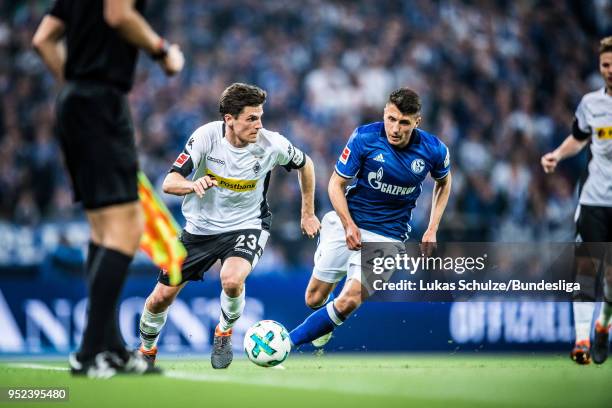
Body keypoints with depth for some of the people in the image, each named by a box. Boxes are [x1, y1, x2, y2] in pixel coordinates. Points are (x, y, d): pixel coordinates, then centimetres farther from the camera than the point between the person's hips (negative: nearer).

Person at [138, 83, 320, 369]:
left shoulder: (272, 144, -18)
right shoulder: (206, 136, -20)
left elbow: (305, 165, 4)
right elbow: (169, 183, -20)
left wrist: (308, 213, 10)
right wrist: (193, 184, -42)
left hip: (246, 226, -2)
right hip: (201, 226, 2)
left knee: (232, 280, -33)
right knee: (161, 297, 3)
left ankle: (224, 332, -1)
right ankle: (147, 350, 35)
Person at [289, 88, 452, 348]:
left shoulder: (434, 150, -11)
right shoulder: (364, 137, -15)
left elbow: (443, 183, 12)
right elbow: (336, 183, -5)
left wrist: (432, 230, 4)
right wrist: (348, 225, -19)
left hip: (388, 236, -1)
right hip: (348, 223, 1)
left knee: (349, 302, -18)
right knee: (314, 299, 3)